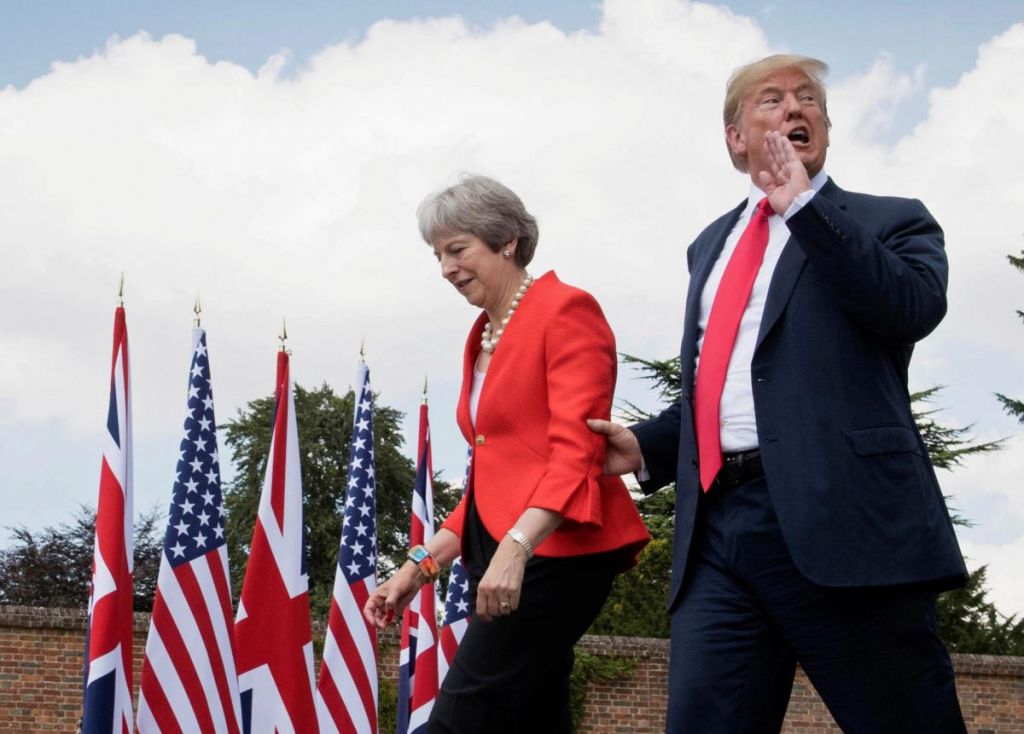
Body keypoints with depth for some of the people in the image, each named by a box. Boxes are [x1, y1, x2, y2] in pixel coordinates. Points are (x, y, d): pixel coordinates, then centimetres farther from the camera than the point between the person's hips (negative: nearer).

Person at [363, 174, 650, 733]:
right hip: (499, 556, 9)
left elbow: (576, 451, -16)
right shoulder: (482, 339, 20)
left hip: (554, 548, -9)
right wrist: (420, 564, 14)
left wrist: (515, 547, -28)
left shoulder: (566, 311, -5)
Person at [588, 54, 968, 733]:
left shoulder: (888, 223, 9)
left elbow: (917, 307, -13)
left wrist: (806, 206, -10)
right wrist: (649, 445, 15)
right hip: (717, 523, 5)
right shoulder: (713, 244, 27)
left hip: (842, 522, -5)